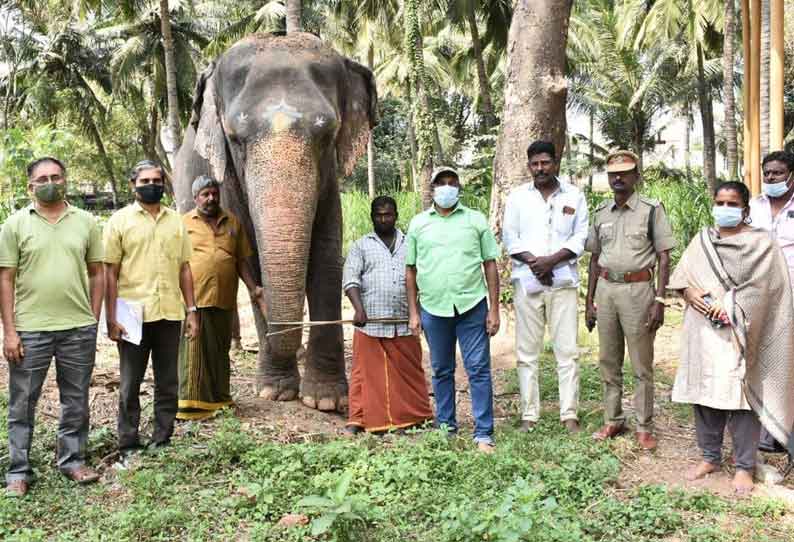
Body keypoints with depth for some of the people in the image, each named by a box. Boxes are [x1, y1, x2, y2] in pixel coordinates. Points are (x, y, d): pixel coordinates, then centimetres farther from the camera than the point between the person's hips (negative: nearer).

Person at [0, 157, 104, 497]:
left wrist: (93, 320, 3)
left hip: (79, 328, 2)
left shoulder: (86, 222, 6)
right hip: (30, 329, -2)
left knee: (76, 401, 12)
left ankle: (73, 460, 27)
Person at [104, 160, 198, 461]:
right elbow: (110, 272, -2)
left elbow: (184, 268, 12)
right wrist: (111, 318, -9)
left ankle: (162, 441, 20)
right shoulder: (120, 220, 0)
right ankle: (128, 446, 16)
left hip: (170, 314, 3)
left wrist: (191, 311, 6)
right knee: (130, 384, 6)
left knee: (168, 383, 9)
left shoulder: (176, 221, 11)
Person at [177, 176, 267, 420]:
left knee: (220, 350, 10)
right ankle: (191, 403, 2)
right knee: (193, 351, -3)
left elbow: (242, 259, 16)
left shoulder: (232, 222, 15)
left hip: (224, 299, 3)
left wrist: (253, 288, 7)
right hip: (193, 298, -3)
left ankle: (219, 400, 20)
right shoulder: (184, 223, 6)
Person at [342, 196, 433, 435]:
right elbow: (350, 280, -1)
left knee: (409, 373, 7)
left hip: (404, 323, 2)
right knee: (366, 372, 0)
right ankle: (357, 420, 6)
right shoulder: (360, 246, 9)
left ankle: (419, 417, 17)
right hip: (370, 323, -2)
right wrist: (359, 309, -17)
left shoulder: (409, 244, 16)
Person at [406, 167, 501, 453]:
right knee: (441, 371, 11)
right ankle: (446, 429, 23)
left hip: (472, 306, -1)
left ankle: (484, 434, 4)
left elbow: (490, 265, 6)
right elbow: (411, 269, 11)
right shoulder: (418, 223, 9)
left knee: (479, 370, -2)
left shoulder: (476, 220, 7)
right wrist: (413, 312, 5)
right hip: (433, 308, 2)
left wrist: (494, 309, 0)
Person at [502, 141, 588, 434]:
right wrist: (533, 262, -11)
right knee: (527, 351, 3)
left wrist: (551, 260, -12)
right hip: (527, 281, 1)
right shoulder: (517, 196, 8)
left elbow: (580, 237, 1)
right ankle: (529, 414, 9)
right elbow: (509, 237, 3)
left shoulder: (574, 196, 6)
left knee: (567, 350, 0)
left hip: (563, 280, -1)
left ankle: (569, 414, 6)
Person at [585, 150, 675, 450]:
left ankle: (644, 427, 11)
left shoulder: (651, 209, -2)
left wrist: (659, 300, -12)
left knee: (642, 365, 1)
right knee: (608, 361, 11)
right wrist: (589, 300, 12)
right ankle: (613, 420, 23)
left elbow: (664, 257, -5)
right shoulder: (601, 212, 11)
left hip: (638, 289, -5)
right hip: (605, 289, 5)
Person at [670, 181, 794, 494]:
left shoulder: (760, 244, 1)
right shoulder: (701, 240, 14)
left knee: (740, 395, -4)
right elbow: (680, 274, 12)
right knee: (704, 392, 8)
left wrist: (730, 304, -17)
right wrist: (688, 291, -8)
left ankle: (744, 466, 7)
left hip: (739, 332, -4)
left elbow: (762, 284, -9)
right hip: (703, 331, 4)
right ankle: (710, 457, 22)